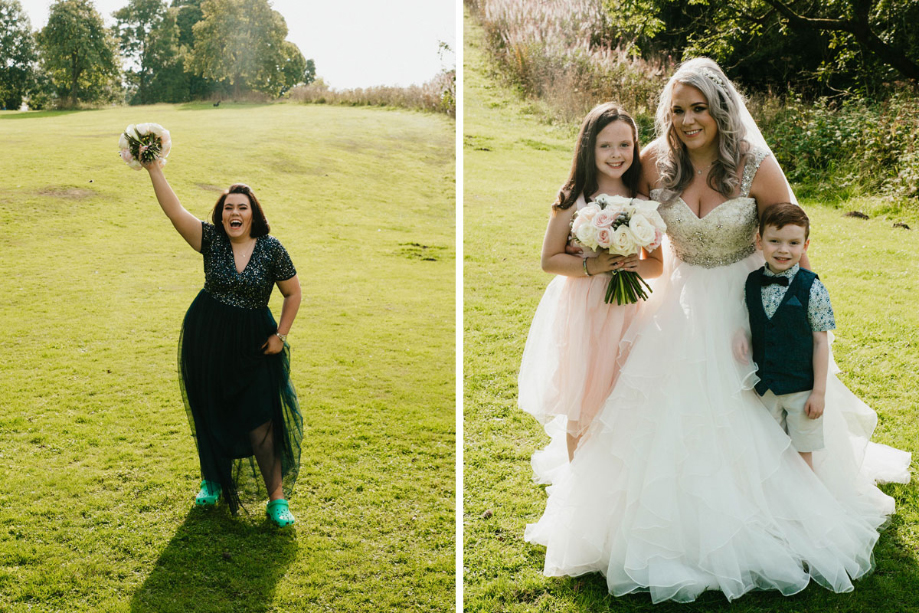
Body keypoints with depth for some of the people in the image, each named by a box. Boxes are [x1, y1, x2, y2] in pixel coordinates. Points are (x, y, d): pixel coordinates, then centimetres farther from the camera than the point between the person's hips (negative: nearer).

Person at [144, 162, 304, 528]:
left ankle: (277, 497, 7)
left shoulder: (271, 250, -8)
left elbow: (293, 293, 1)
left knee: (260, 420, -4)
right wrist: (154, 170, -24)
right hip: (206, 340, 2)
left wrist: (280, 335, -4)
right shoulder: (211, 240, -5)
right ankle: (213, 481, 37)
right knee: (210, 414, 14)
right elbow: (174, 211, -17)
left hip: (253, 345, -2)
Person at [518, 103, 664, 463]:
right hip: (582, 309, -2)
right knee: (580, 407, 6)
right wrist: (592, 265, -18)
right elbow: (549, 260, -3)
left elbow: (657, 263, 10)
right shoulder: (573, 198, -5)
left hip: (626, 309, 3)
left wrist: (637, 266, -12)